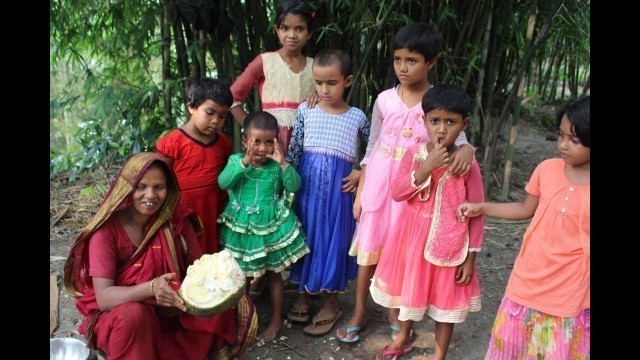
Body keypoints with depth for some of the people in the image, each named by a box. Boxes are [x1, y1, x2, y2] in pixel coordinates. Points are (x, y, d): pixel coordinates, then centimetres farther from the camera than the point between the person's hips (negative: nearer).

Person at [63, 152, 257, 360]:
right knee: (134, 314, -37)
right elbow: (104, 297, -24)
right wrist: (151, 288, -42)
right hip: (117, 314, -3)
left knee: (237, 306, -16)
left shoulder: (176, 218, -8)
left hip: (172, 310, 3)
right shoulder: (107, 229, -18)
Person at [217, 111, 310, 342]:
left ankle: (276, 320, 25)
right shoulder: (236, 160, -5)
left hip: (270, 227, -1)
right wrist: (244, 162, -30)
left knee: (273, 274, 10)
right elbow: (223, 183, -21)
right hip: (241, 227, 2)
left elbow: (294, 186, -18)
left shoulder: (276, 166, -7)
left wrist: (283, 163, -29)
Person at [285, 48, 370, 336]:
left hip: (338, 187, -1)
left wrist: (362, 173, -1)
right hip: (307, 184, 1)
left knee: (333, 240, 6)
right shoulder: (306, 110, 2)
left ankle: (331, 304, 22)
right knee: (305, 236, 10)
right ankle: (303, 294, 29)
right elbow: (294, 151, 2)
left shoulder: (356, 116, 1)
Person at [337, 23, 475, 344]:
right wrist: (360, 191, 4)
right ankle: (359, 311, 24)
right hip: (379, 183, 1)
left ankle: (394, 310, 32)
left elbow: (458, 137, -7)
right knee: (370, 244, 8)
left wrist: (466, 149, -32)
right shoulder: (385, 99, -2)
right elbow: (371, 149, 4)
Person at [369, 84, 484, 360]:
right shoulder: (413, 154, -7)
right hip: (413, 236, 3)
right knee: (409, 287, 21)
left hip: (449, 244, -2)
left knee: (445, 298, 11)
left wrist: (470, 257, -8)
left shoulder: (468, 165, -13)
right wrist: (427, 166, -27)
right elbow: (396, 192, -17)